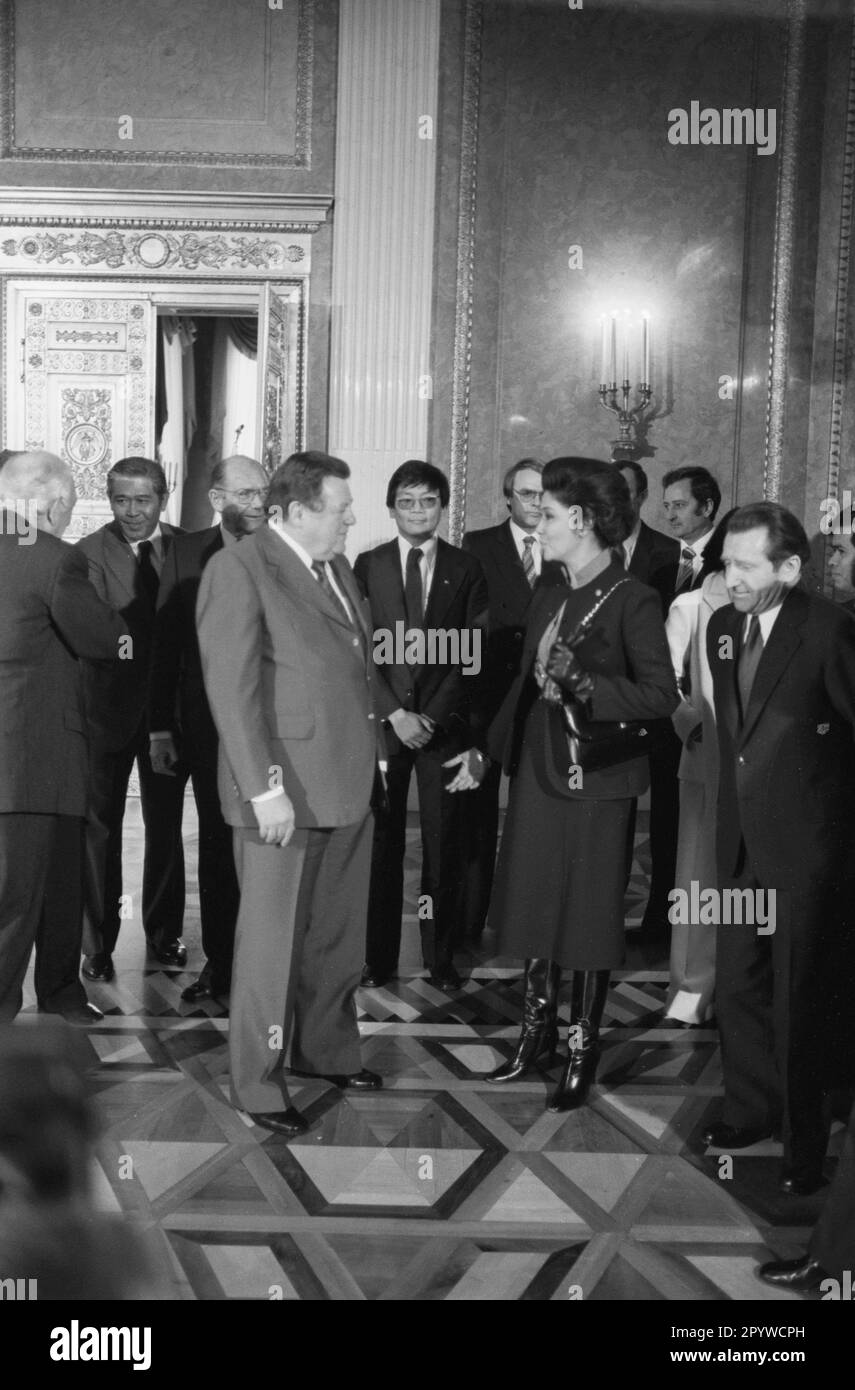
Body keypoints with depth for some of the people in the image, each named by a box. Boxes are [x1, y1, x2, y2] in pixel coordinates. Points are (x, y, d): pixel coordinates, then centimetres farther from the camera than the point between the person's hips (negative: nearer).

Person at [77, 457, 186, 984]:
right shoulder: (90, 552, -7)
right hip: (109, 706, -3)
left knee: (166, 822, 14)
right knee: (99, 823, 4)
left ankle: (165, 932, 28)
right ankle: (98, 943, 15)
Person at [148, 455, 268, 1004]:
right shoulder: (186, 554, 3)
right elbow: (166, 645, 4)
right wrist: (161, 727, 1)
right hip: (208, 727, 2)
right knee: (217, 845, 9)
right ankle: (219, 964, 19)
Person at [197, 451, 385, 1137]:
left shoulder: (337, 566, 14)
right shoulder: (237, 569, -11)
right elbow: (232, 688, -16)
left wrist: (376, 752, 12)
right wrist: (265, 788, -20)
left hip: (349, 783, 8)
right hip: (285, 792, -8)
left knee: (339, 934, 17)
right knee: (274, 940, 3)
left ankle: (327, 1049, 34)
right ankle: (258, 1082, 16)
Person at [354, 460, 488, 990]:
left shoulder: (466, 568, 6)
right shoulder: (369, 565, 7)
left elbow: (471, 653, 2)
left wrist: (433, 716, -7)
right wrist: (395, 713, -8)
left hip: (445, 723, 0)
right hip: (383, 722, 0)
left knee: (444, 845, 1)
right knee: (380, 842, 0)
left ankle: (441, 958, 10)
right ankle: (378, 957, 8)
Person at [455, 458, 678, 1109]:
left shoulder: (633, 601, -12)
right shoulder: (549, 599, 9)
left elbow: (660, 696, -17)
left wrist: (581, 679, -23)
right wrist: (485, 750, 17)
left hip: (595, 777, -7)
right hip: (537, 769, 7)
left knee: (589, 912, 4)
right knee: (535, 904, 13)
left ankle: (584, 1047, 17)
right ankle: (538, 1026, 28)